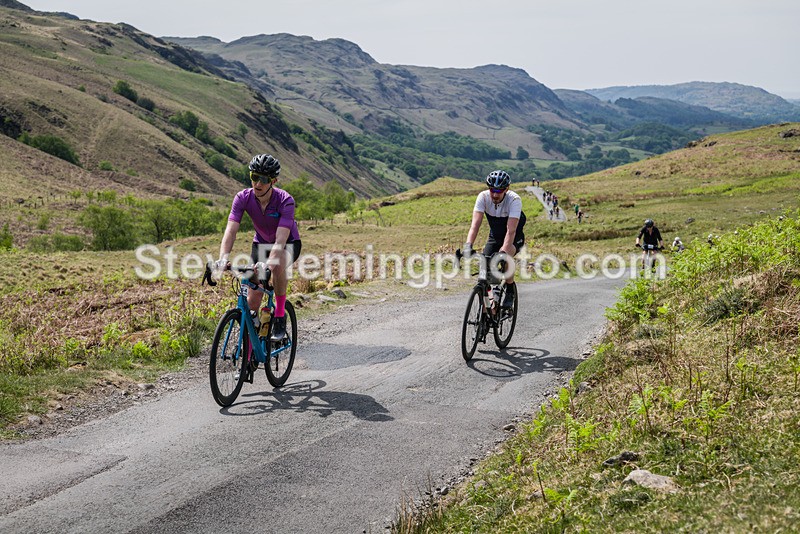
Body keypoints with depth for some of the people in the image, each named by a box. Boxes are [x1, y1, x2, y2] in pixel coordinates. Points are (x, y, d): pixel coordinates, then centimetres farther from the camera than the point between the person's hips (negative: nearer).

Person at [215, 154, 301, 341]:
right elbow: (231, 230, -30)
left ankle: (280, 316, -19)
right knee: (252, 301, -6)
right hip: (261, 243, 3)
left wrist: (269, 263, -57)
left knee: (278, 265, -39)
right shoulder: (243, 198, -22)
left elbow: (281, 240, -40)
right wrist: (223, 258, -48)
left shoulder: (285, 201, -31)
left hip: (288, 244, -3)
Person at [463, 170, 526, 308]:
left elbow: (510, 230, -38)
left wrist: (504, 251, -52)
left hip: (515, 238, -3)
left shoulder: (514, 200, -30)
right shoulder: (483, 197, -21)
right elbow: (475, 224, -30)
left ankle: (510, 289, -7)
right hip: (494, 236, 4)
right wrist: (468, 245, -46)